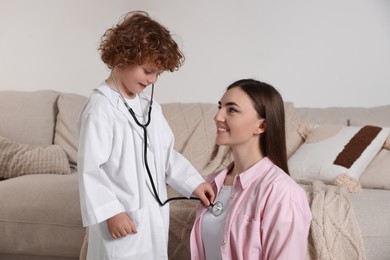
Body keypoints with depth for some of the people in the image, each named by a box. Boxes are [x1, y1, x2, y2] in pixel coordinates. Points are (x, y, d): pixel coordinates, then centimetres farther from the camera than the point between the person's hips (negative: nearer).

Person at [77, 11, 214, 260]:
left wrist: (194, 183, 7)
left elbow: (167, 153, 16)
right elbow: (90, 168, -18)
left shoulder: (150, 106, 8)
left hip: (154, 214, 8)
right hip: (123, 220, -7)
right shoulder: (100, 109, -16)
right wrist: (111, 213, -20)